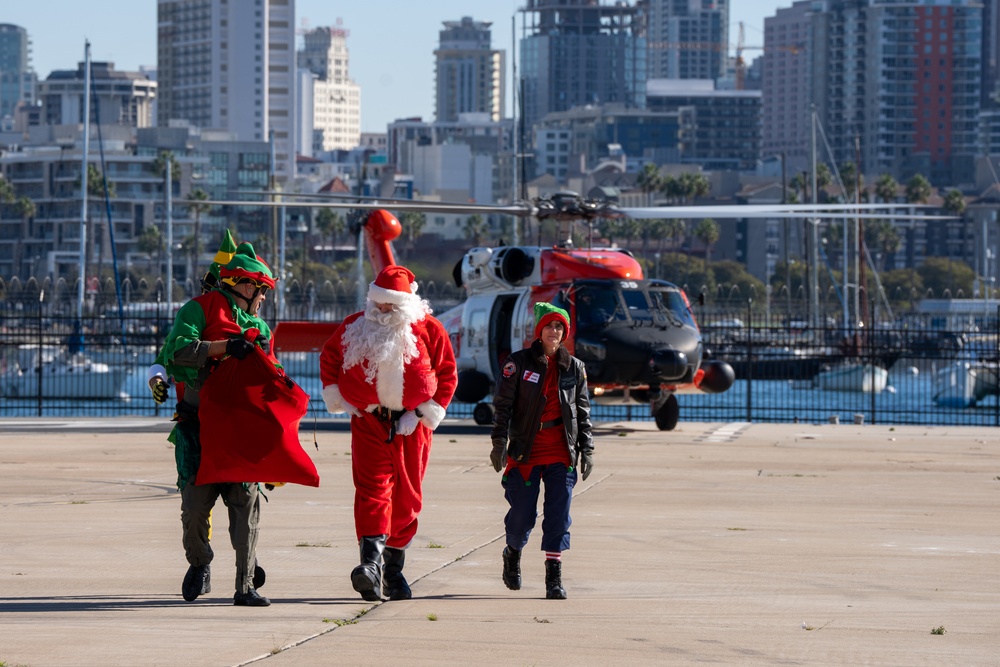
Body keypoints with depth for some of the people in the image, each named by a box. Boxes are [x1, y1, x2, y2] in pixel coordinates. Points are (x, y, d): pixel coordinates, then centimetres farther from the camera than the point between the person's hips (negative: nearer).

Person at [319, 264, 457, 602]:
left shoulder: (428, 330, -2)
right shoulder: (354, 327, 3)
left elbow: (447, 374, 3)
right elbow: (328, 358, 18)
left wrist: (424, 413, -3)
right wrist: (336, 398, 8)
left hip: (410, 424, 1)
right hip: (368, 422, -1)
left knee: (406, 497, 6)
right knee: (372, 487, -17)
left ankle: (393, 568, 19)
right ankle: (371, 562, -30)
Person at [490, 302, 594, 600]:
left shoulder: (574, 368, 10)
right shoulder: (518, 363, 1)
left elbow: (583, 411, 15)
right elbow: (502, 404, -2)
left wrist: (586, 449, 9)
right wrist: (499, 442, -13)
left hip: (561, 450, 2)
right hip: (526, 447, -2)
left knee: (559, 512, -7)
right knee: (522, 513, 1)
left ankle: (554, 577, -5)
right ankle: (513, 553, 33)